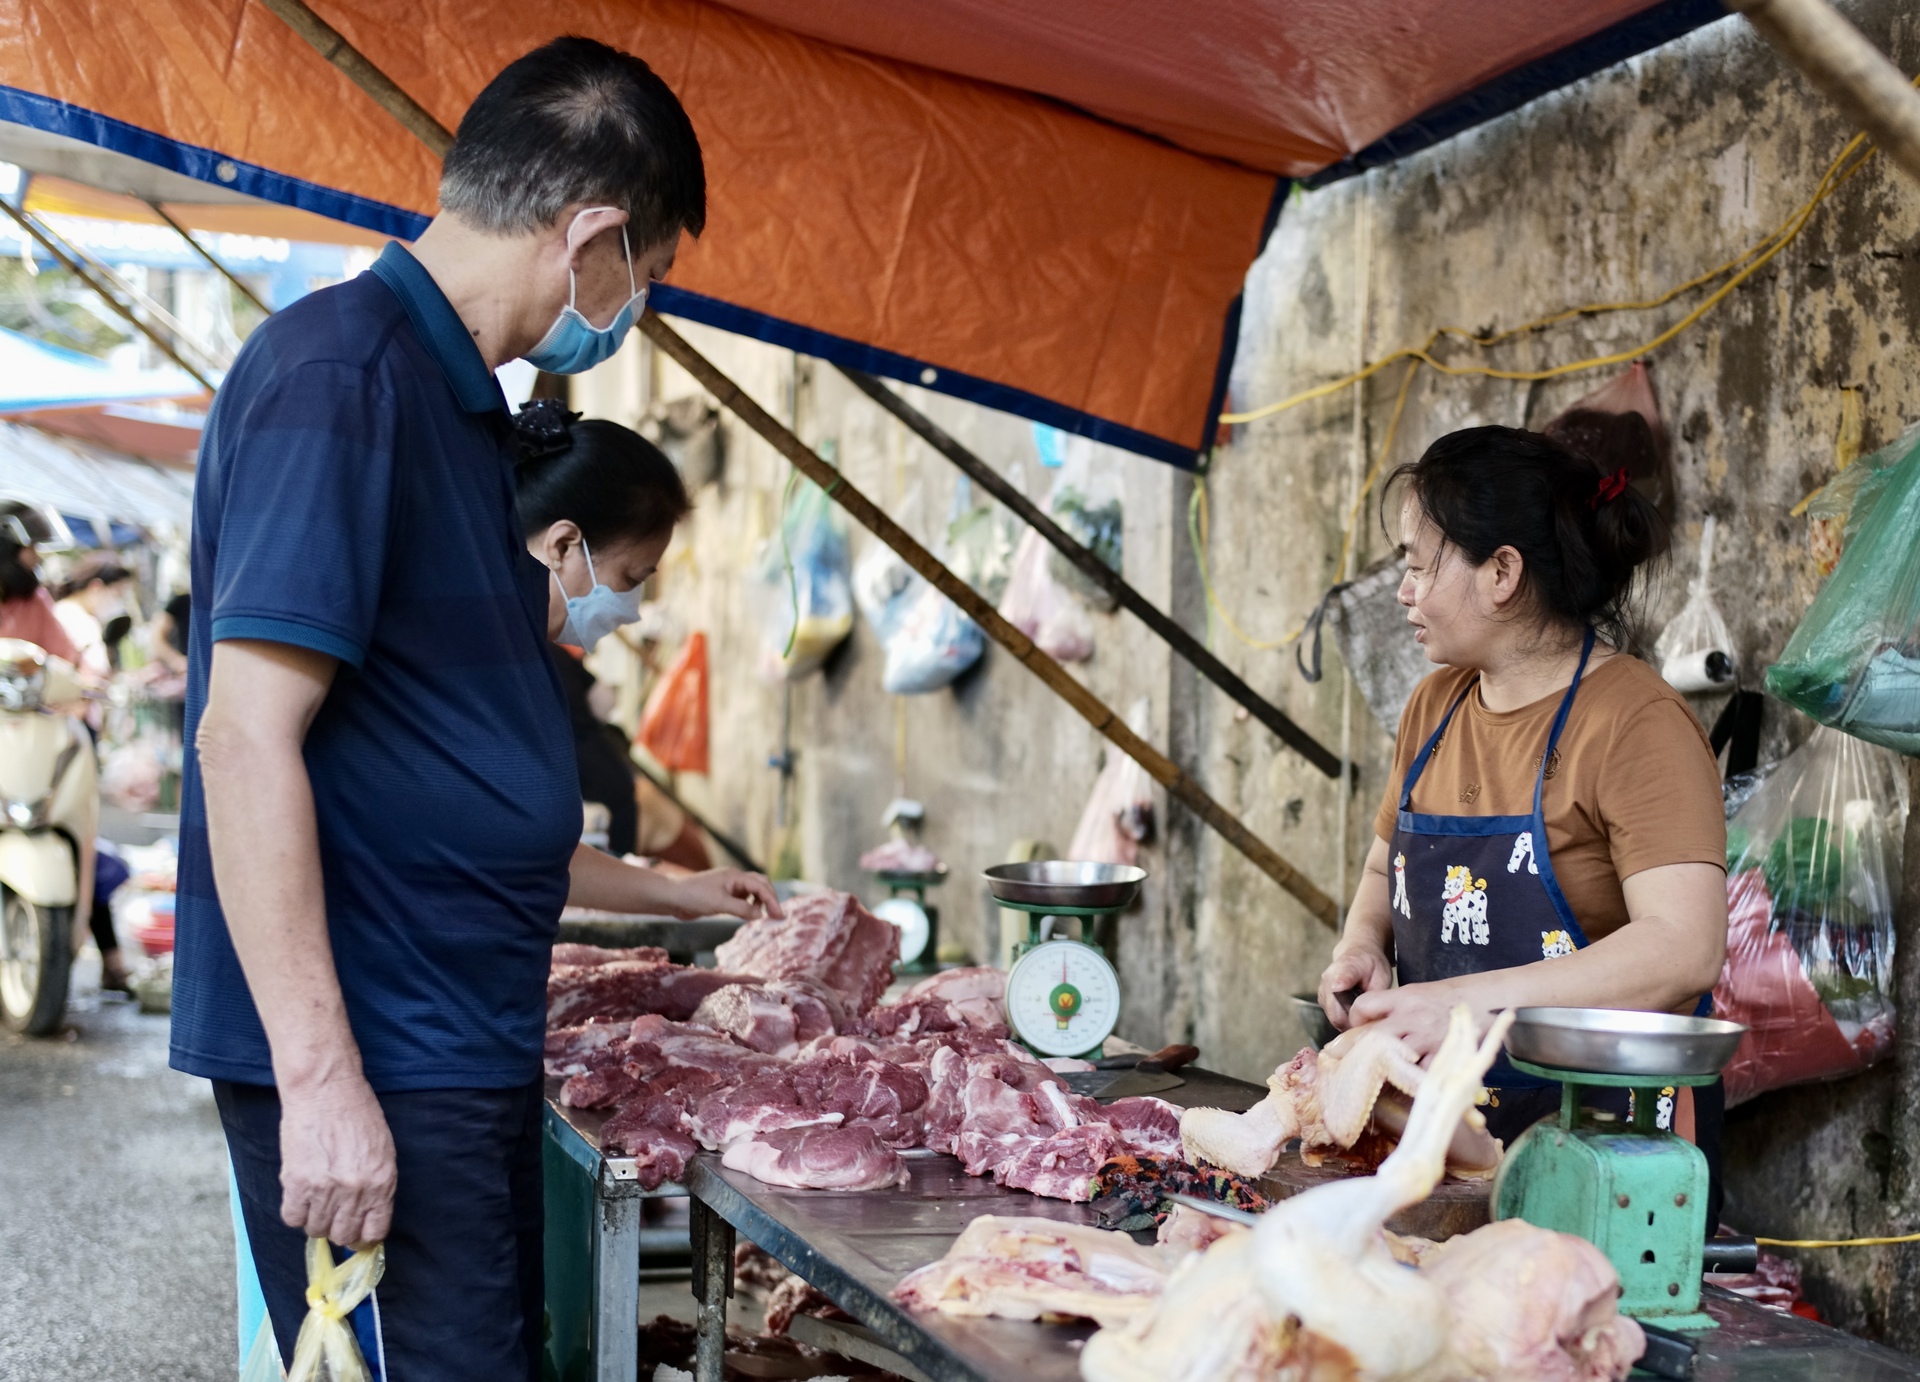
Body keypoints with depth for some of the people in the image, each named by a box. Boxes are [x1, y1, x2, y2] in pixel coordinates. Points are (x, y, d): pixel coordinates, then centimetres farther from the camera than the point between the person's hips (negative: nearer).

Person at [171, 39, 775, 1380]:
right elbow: (246, 737, -20)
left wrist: (671, 895, 33)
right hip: (366, 1066, -10)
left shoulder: (456, 401, 17)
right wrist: (322, 1078, -23)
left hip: (468, 1051, 10)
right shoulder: (339, 371, -13)